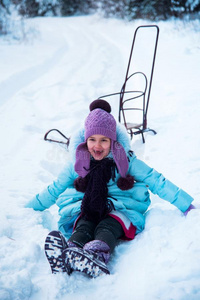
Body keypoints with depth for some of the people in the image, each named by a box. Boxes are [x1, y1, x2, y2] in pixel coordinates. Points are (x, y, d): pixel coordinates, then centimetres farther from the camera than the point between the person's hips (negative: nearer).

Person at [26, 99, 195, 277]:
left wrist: (186, 205, -3)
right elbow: (55, 190, 19)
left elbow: (156, 181, 2)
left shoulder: (126, 160, 2)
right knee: (83, 227, -32)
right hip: (87, 211, 2)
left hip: (120, 211, -2)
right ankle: (70, 253, -64)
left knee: (106, 227, -36)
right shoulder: (77, 164, 8)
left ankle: (97, 256, -68)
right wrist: (28, 209, 19)